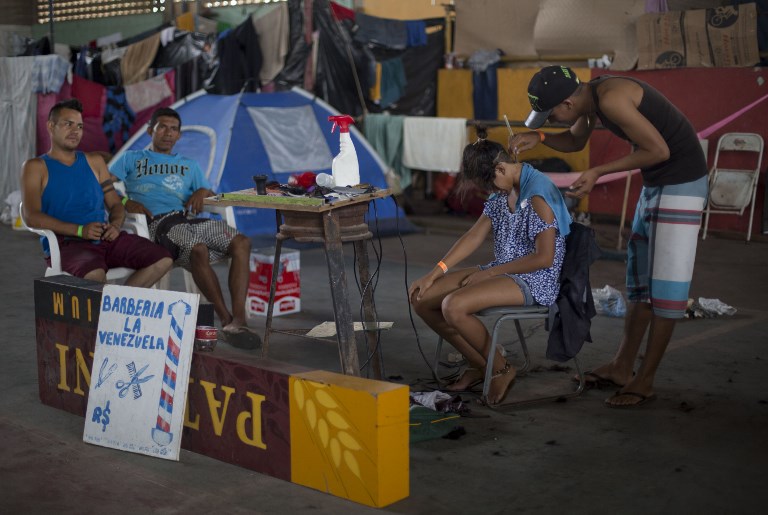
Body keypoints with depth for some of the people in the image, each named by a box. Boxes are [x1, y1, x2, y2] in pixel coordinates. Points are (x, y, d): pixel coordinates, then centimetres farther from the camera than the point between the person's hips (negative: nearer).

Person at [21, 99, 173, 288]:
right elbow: (31, 216, -7)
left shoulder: (95, 162, 23)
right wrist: (80, 230, -18)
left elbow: (116, 205, 21)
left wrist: (115, 225, -4)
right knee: (95, 275, -40)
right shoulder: (36, 167, 7)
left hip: (106, 237, 6)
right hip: (66, 242, -6)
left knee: (163, 260, -17)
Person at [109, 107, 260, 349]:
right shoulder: (131, 159, 25)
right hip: (158, 222, -5)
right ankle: (227, 321, -33)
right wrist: (126, 202, -8)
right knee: (198, 250, -38)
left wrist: (203, 192, 5)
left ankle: (238, 319, -35)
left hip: (189, 218, 5)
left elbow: (212, 196, 29)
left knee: (241, 242, -24)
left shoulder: (189, 165, 36)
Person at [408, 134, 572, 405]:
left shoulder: (538, 195, -19)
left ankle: (501, 369, -6)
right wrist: (434, 273, 1)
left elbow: (544, 258, -22)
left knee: (453, 306, -30)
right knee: (421, 298, -2)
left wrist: (491, 272, -15)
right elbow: (475, 236, 9)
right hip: (502, 271, 9)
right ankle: (479, 364, 10)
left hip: (536, 280, -9)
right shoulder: (503, 192, 8)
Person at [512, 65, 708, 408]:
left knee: (666, 283, -5)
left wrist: (599, 173, -18)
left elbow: (659, 150, -23)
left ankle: (644, 382, 0)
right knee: (640, 277, 13)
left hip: (682, 181, -10)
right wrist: (538, 138, 3)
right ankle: (622, 367, 21)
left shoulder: (611, 99, -26)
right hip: (655, 183, 10)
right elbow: (576, 141, 22)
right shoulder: (589, 99, 4)